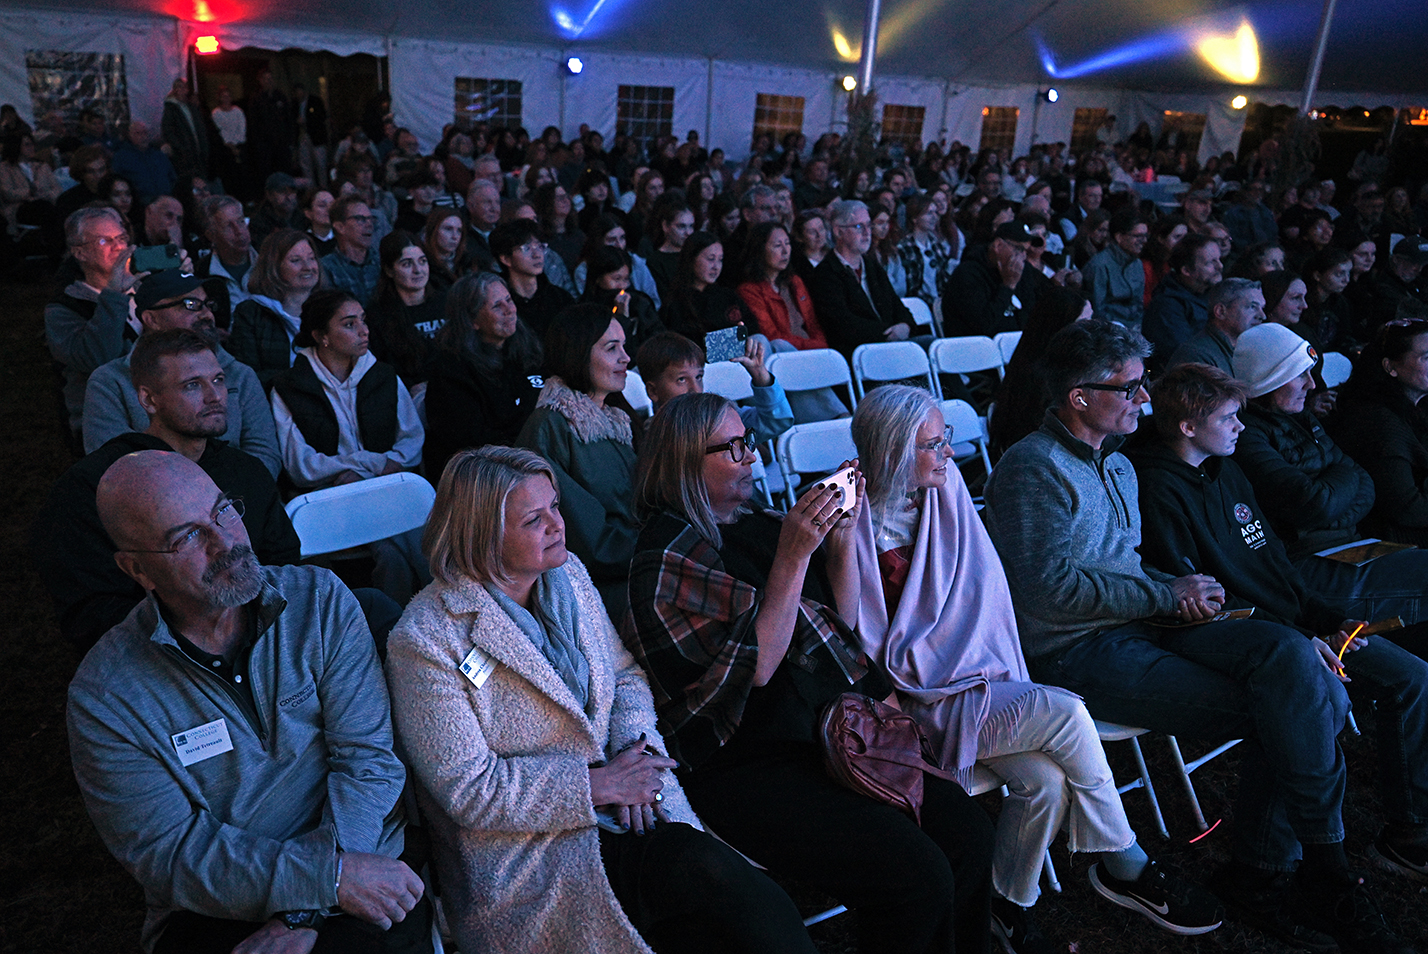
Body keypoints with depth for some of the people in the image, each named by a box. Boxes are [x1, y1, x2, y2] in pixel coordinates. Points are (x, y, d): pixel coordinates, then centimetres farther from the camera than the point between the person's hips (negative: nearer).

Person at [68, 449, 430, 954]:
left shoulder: (320, 600, -3)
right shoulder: (103, 697, -6)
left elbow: (369, 756, -8)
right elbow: (168, 854, -9)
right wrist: (329, 875, -19)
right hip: (213, 913, 0)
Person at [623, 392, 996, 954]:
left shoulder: (753, 528, 13)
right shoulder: (667, 559, -10)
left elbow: (839, 623, 16)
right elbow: (754, 667, -17)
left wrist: (841, 537, 2)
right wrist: (792, 556, -20)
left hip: (833, 734, 8)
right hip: (745, 767, -7)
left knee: (967, 832, -7)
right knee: (916, 875, -19)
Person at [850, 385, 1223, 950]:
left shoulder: (946, 490, 5)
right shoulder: (853, 525, -12)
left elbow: (982, 588, 8)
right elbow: (861, 647, -10)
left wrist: (998, 678, -1)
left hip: (972, 682, 5)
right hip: (916, 704, -5)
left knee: (1045, 779, -20)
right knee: (1063, 713, -21)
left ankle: (1011, 905, 5)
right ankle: (1125, 866, 0)